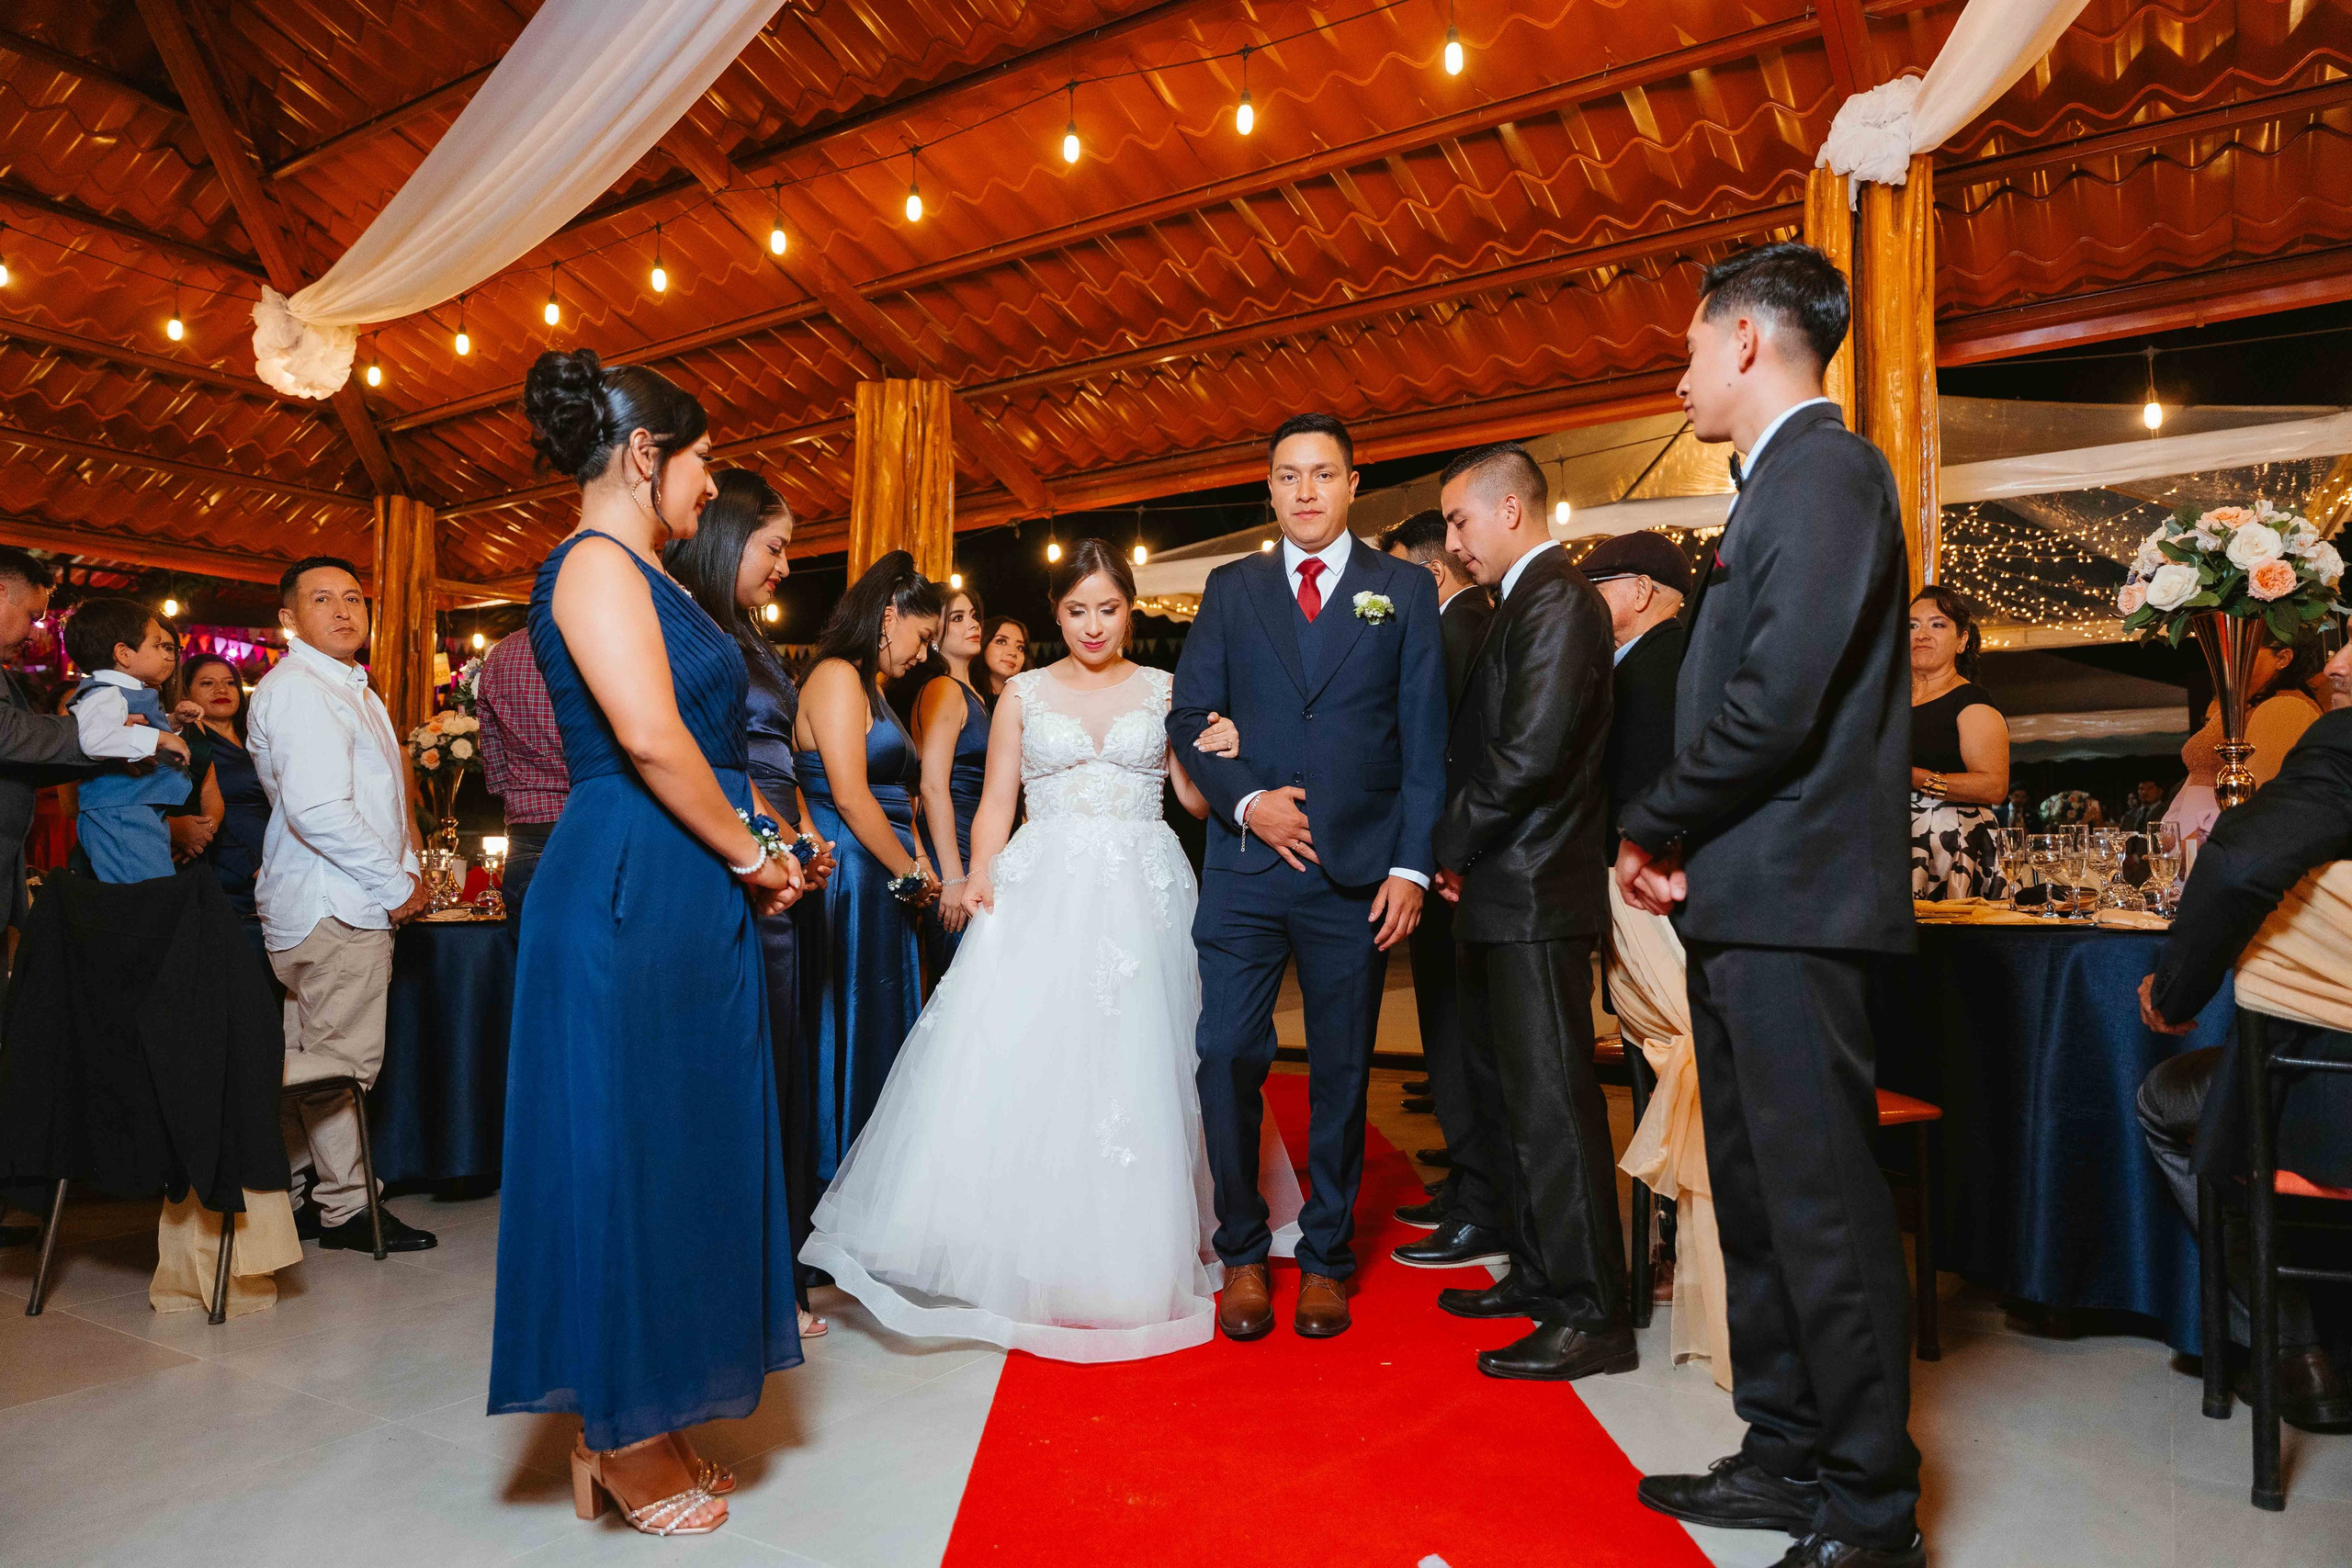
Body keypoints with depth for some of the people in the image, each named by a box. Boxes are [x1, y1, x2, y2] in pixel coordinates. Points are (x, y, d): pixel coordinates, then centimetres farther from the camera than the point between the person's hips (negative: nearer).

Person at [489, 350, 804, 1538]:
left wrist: (762, 845, 8)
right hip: (630, 892, -10)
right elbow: (649, 737, -22)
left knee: (679, 1145, 13)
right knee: (628, 1147, 1)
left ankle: (638, 1425, 27)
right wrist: (751, 857, -11)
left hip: (689, 897, 10)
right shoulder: (596, 562, -10)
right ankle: (624, 1441, 18)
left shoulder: (640, 574, 19)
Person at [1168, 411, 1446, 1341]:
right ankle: (1243, 1254, 17)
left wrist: (1411, 867, -5)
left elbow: (1425, 742, 3)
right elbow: (1189, 718, 7)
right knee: (1227, 1058, -2)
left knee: (1343, 1072, 8)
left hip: (1357, 871, 0)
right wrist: (1247, 801, -10)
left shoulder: (1405, 591, 8)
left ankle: (1325, 1257, 24)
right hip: (1245, 867, 1)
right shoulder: (1230, 589, 11)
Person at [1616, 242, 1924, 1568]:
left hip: (1791, 906, -10)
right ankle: (1790, 1458, 30)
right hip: (1746, 904, 10)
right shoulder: (1786, 479, 20)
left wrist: (1656, 827, -8)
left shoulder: (1825, 469, -10)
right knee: (1759, 1195, 16)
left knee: (1821, 1202, -1)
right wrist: (1678, 843, 5)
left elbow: (1780, 697, -21)